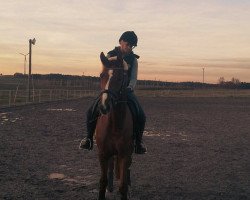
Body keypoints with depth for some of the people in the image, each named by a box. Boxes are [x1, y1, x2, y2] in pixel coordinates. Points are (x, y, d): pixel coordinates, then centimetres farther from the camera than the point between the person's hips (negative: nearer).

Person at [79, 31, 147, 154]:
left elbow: (133, 78, -5)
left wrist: (130, 87, -27)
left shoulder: (133, 60, 4)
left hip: (127, 91, 1)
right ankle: (89, 138, 1)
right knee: (92, 111, -19)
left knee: (140, 115, -20)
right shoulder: (110, 56, 2)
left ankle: (138, 141, -1)